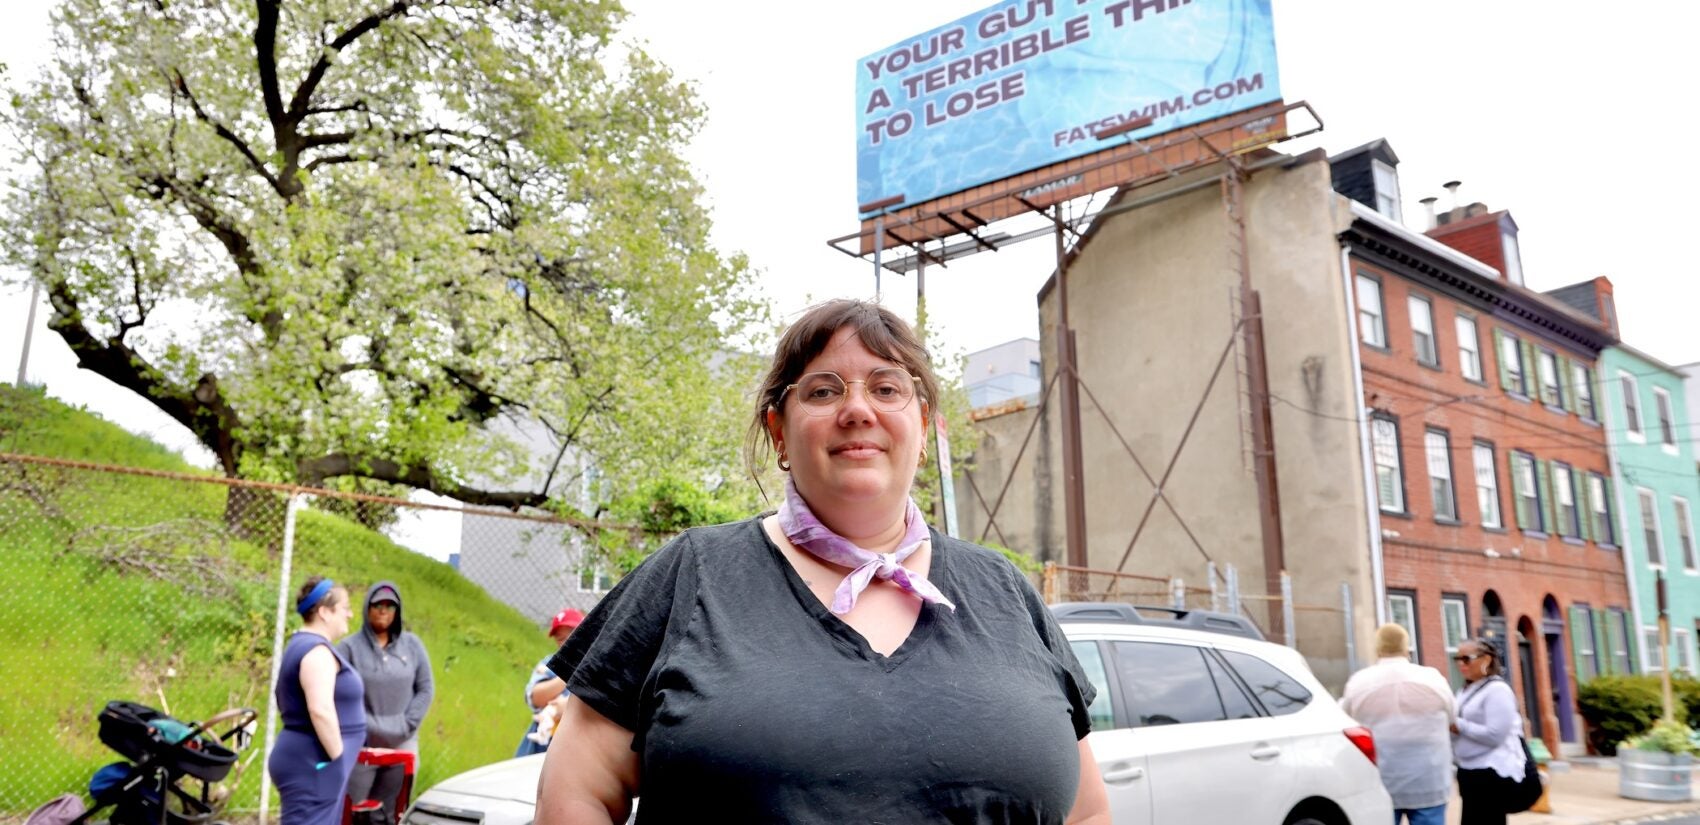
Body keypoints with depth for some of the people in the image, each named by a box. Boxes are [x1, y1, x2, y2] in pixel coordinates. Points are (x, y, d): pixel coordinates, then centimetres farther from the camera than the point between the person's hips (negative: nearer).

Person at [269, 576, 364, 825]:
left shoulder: (303, 645, 17)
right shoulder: (316, 650, -16)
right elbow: (320, 709, -27)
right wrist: (337, 758, -19)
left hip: (310, 763, 11)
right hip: (311, 766, -11)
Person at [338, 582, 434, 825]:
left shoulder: (412, 644, 8)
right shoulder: (350, 646, -2)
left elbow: (426, 688, 7)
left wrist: (408, 726, -3)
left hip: (402, 747, 3)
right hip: (361, 746, -3)